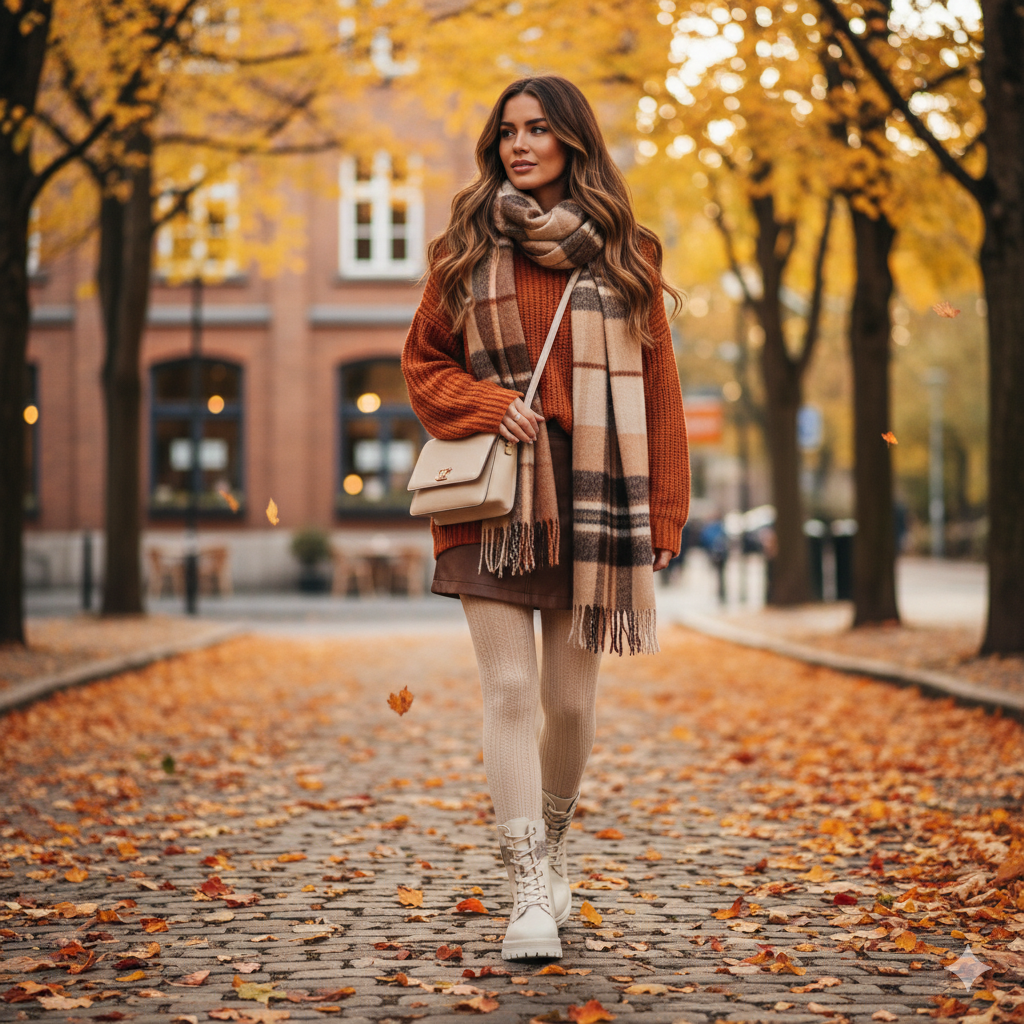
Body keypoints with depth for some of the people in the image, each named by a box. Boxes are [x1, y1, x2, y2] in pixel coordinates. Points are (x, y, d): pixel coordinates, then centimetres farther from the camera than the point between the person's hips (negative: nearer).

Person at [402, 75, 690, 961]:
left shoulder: (624, 255, 7)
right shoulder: (465, 250, 7)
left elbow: (657, 389, 7)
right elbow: (425, 365, 11)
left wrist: (664, 517, 2)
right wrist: (489, 405, -10)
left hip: (591, 501, 1)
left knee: (571, 701, 5)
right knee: (510, 691, -8)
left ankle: (553, 845, 30)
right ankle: (530, 894, -4)